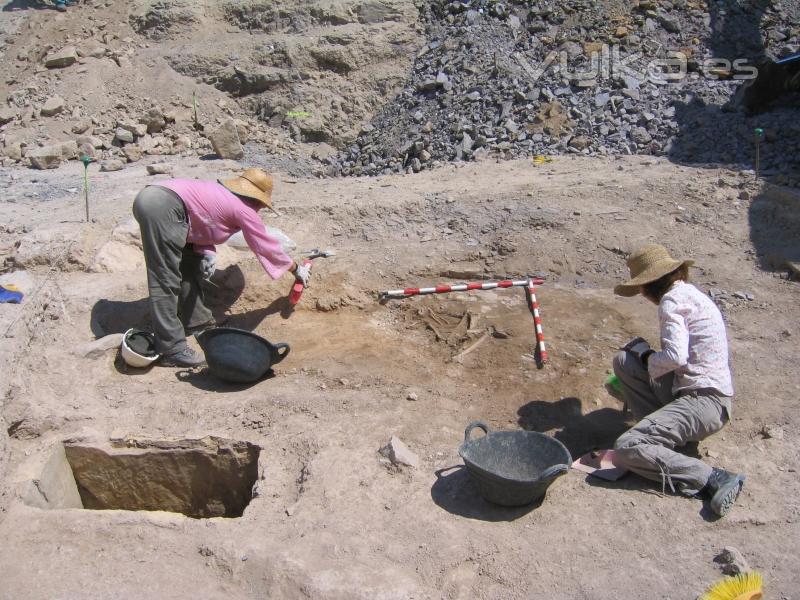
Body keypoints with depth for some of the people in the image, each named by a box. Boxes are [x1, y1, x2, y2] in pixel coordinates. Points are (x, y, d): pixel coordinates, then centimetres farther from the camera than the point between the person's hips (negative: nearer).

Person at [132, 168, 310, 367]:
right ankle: (171, 349, -8)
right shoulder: (243, 208, 5)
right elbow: (266, 245, 12)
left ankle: (196, 319, 31)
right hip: (162, 207, -10)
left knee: (188, 261, 22)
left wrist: (207, 253, 8)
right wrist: (296, 269, 24)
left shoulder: (221, 193, 26)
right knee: (166, 281, -9)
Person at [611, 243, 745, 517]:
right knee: (624, 360, 10)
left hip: (703, 401, -10)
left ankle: (714, 479, -19)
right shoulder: (689, 292, 17)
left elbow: (675, 356, -24)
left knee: (626, 449, -20)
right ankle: (663, 430, 3)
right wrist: (645, 354, 30)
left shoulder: (672, 300, -12)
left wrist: (646, 357, -4)